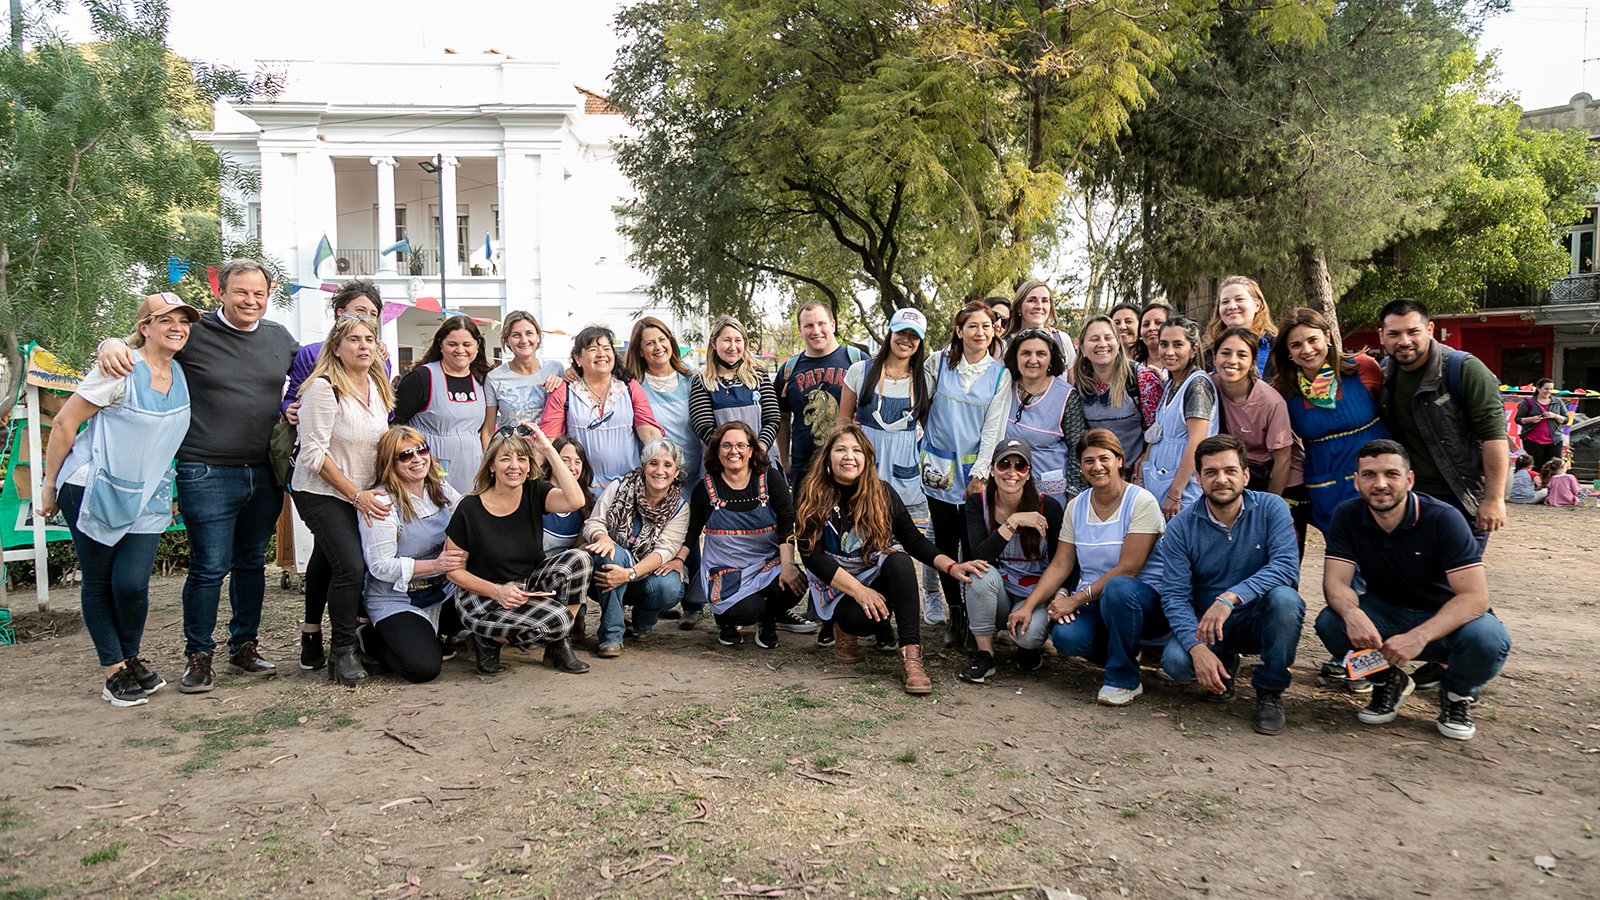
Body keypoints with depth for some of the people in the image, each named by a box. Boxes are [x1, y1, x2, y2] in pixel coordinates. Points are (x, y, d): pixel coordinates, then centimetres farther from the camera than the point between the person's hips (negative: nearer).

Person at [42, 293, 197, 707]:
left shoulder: (180, 374, 3)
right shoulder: (121, 370, -14)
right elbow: (65, 423, -10)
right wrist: (49, 484, -5)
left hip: (148, 498, 4)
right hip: (93, 491, -4)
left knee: (132, 584, -6)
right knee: (98, 583, 6)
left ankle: (131, 661, 17)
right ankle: (114, 672, 17)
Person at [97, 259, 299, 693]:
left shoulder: (280, 337, 9)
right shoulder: (195, 332, -5)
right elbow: (141, 344, 1)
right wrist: (112, 343, -21)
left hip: (265, 473, 5)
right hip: (208, 474, -5)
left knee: (252, 562, 15)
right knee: (209, 567, -2)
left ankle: (244, 646, 27)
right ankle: (198, 656, 13)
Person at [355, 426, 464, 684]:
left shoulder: (440, 488, 5)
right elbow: (381, 566, -19)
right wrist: (435, 565, -27)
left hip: (443, 592, 7)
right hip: (396, 601, -7)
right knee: (423, 668, -23)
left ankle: (428, 633, 11)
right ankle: (371, 641, 8)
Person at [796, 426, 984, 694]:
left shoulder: (882, 494, -2)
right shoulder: (812, 499, -9)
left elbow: (914, 540, -3)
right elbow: (812, 556, -15)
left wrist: (951, 566, -21)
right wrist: (858, 590, -26)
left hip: (878, 576, 3)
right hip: (835, 584, -2)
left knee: (899, 559, -32)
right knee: (864, 618, -36)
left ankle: (911, 655, -32)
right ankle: (845, 629, 3)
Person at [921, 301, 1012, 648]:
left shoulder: (1000, 374, 3)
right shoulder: (938, 362, 3)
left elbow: (993, 428, -1)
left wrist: (979, 474, -8)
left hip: (976, 469, -1)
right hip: (939, 469, 1)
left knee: (973, 545, -3)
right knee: (945, 543, 3)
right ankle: (954, 613, 14)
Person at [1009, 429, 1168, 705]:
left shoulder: (1141, 502, -10)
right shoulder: (1076, 506, 7)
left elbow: (1127, 569, -17)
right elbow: (1060, 566, 3)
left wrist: (1076, 600, -21)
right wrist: (1028, 606, -10)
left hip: (1145, 600, -4)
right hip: (1094, 602, 4)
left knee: (1118, 588, -39)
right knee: (1065, 636, -28)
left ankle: (1124, 679, -15)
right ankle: (1126, 654, 7)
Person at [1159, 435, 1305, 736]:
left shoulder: (1271, 508, -11)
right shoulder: (1181, 527, -9)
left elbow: (1287, 566, -25)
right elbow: (1175, 595, -13)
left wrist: (1231, 597, -39)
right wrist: (1197, 648, -29)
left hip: (1260, 620, -1)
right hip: (1205, 622, 1)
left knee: (1285, 598, -33)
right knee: (1175, 661, -29)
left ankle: (1270, 691, -10)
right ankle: (1225, 665, 11)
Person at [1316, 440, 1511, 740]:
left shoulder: (1443, 518, -22)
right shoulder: (1348, 516, -11)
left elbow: (1475, 596, -27)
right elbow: (1335, 581, -16)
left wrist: (1420, 636, -41)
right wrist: (1352, 614, -41)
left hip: (1444, 618, -2)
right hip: (1385, 613, 2)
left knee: (1488, 640, -35)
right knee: (1329, 623, -27)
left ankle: (1457, 694, 3)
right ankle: (1389, 682, 5)